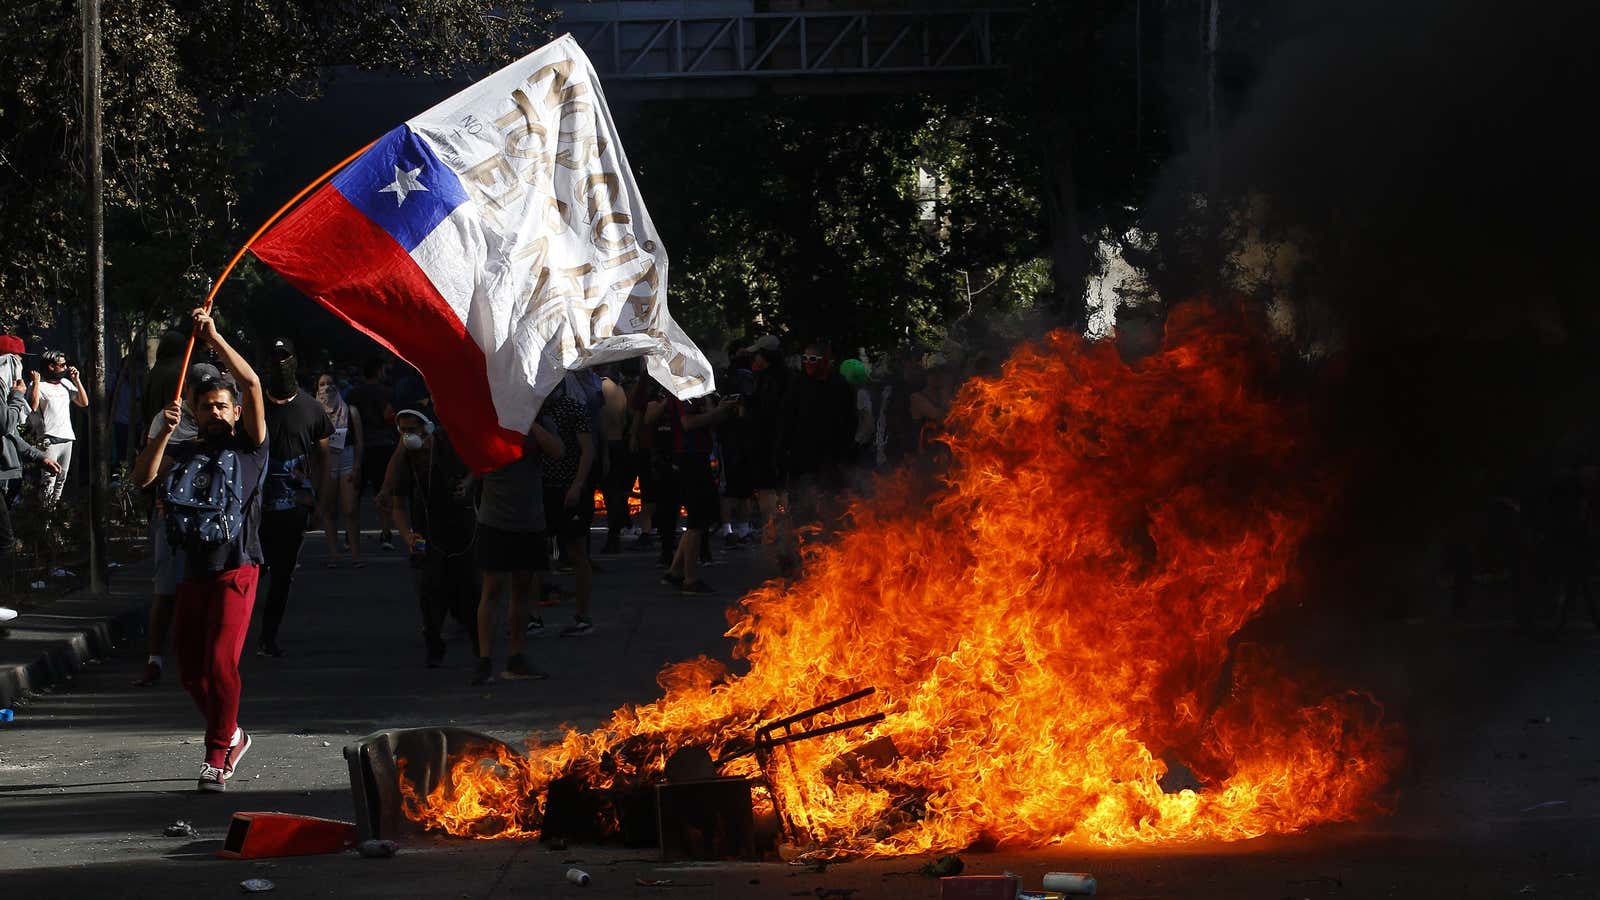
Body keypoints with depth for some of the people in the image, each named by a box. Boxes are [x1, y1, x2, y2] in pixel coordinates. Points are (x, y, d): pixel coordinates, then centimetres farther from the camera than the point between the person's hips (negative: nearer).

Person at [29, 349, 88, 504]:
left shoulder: (66, 383, 16)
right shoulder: (39, 385, -5)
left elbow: (84, 402, 15)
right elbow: (33, 406, -19)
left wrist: (76, 380, 9)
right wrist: (36, 382, -19)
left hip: (67, 437, 7)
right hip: (49, 439, -7)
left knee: (61, 479, 10)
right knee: (49, 478, -16)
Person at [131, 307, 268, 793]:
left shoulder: (248, 445, 4)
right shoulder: (184, 452, 15)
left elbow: (252, 384, -8)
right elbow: (143, 476, 0)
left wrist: (215, 338, -9)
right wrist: (163, 433, -12)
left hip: (235, 570, -5)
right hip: (192, 570, 5)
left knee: (220, 662, -16)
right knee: (191, 669, 9)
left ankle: (216, 757, -10)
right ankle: (231, 737, 30)